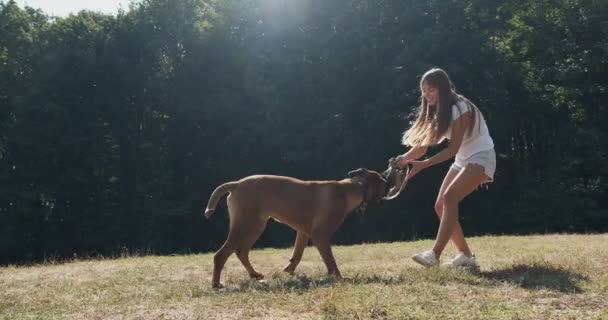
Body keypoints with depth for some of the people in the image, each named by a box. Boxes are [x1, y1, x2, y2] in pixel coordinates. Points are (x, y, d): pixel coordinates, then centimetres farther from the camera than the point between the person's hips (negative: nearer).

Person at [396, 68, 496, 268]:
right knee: (440, 206, -3)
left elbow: (452, 149, -25)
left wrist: (423, 165, -34)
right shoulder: (438, 113, 5)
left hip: (481, 157, -9)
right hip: (462, 160, 9)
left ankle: (435, 254, -34)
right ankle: (466, 255, 5)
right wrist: (405, 158, -24)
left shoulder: (460, 109, -21)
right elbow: (422, 145, -3)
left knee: (450, 197, -28)